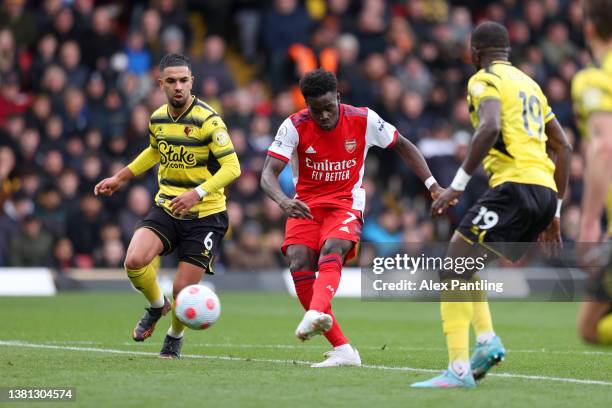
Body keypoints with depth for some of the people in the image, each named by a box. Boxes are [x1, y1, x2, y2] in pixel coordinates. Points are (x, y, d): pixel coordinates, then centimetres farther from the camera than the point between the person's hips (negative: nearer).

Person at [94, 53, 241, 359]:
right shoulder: (157, 119, 4)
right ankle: (157, 305, 13)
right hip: (166, 208, 4)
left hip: (205, 215, -4)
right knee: (134, 261, -21)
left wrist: (198, 193, -30)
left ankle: (175, 335, 30)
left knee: (183, 291, -5)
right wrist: (121, 178, 25)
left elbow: (232, 167, -18)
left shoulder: (208, 120, -15)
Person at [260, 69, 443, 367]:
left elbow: (402, 146, 9)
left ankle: (315, 314, -60)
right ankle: (342, 350, -20)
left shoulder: (364, 121, -7)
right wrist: (283, 201, -40)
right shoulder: (294, 127, -11)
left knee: (331, 252, -33)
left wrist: (432, 185, 1)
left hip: (345, 205, -1)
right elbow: (268, 174, -18)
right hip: (305, 206, 1)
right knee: (298, 264, -22)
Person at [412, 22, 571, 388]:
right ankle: (487, 340, 4)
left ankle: (459, 369, -18)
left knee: (454, 268, -9)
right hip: (545, 192, 8)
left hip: (516, 185, -8)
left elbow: (490, 127, -20)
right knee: (463, 261, 21)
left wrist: (458, 184, -18)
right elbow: (564, 147, 25)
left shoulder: (486, 80, 1)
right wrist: (555, 211, 27)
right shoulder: (529, 84, 25)